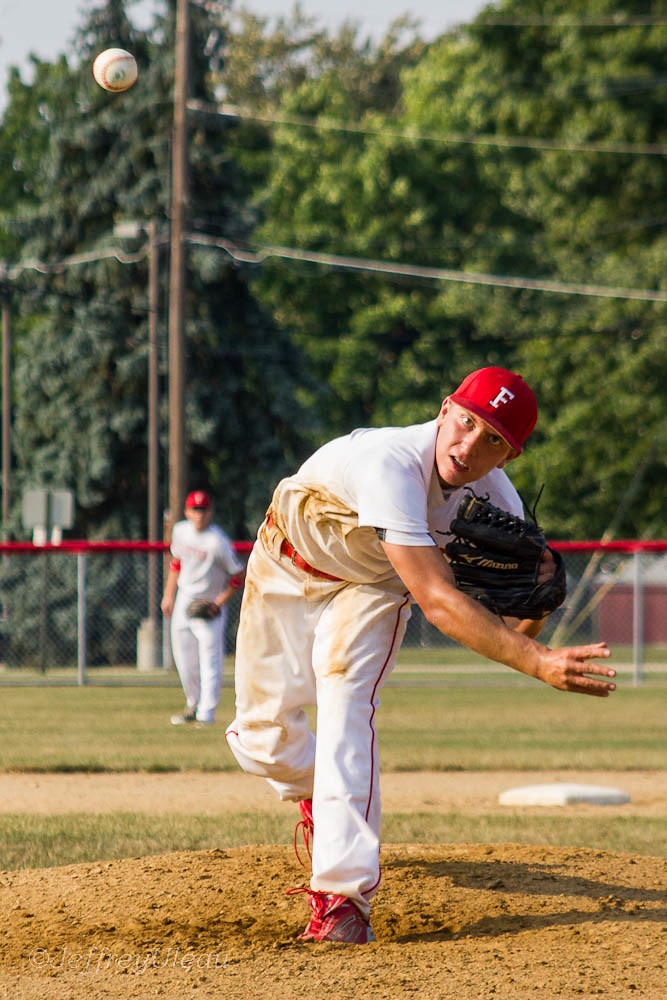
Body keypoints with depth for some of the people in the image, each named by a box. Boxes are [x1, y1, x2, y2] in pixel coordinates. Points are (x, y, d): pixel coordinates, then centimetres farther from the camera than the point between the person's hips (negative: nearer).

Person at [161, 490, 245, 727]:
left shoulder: (218, 542, -19)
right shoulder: (181, 530, 0)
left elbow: (239, 575, -13)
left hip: (210, 605, -6)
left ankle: (206, 712, -8)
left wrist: (219, 603, -16)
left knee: (210, 660, -10)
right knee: (184, 658, 11)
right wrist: (169, 595, 14)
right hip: (184, 600, 6)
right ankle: (193, 705, 29)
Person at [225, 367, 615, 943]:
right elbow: (436, 600, -50)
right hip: (288, 568, -2)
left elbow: (512, 628, -18)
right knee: (263, 739, 2)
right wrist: (539, 663, -57)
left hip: (371, 589, 2)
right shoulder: (391, 465, -43)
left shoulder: (496, 498, -24)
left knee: (346, 705, -23)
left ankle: (343, 896, -29)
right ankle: (314, 792, 41)